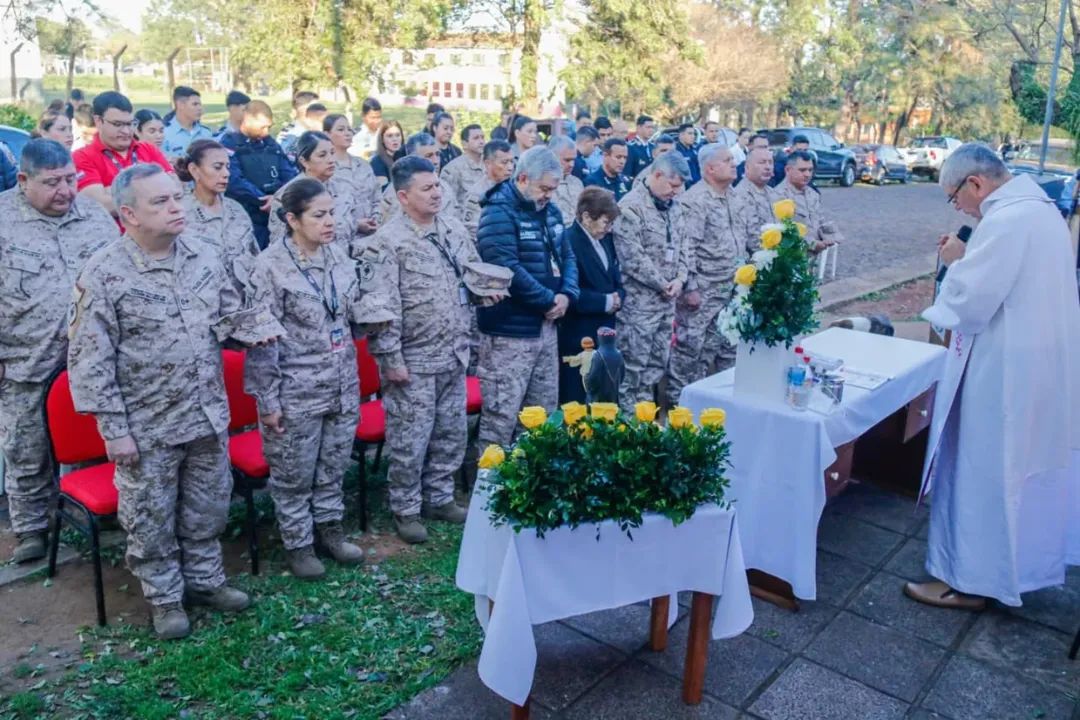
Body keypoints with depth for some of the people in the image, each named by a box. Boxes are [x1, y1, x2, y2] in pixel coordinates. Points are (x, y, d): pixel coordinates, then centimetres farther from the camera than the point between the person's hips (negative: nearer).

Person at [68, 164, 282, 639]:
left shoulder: (203, 257, 0)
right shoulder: (104, 275, -16)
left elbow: (226, 316, 12)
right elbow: (90, 360, -13)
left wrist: (254, 327, -12)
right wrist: (113, 429, -14)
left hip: (208, 416, 5)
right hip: (147, 426, -4)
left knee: (207, 508, 19)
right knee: (151, 519, 12)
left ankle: (205, 580, 40)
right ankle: (164, 599, 32)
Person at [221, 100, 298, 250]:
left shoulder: (271, 143, 14)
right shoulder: (230, 143, -5)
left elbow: (289, 174, 8)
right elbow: (234, 181, -17)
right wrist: (263, 199, -18)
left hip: (276, 219, 6)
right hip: (245, 221, -6)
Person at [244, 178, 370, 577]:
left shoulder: (338, 254, 2)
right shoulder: (271, 266, -15)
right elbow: (262, 337, -14)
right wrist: (268, 399, -14)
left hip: (342, 386, 5)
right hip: (296, 392, -5)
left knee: (334, 465, 18)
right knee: (294, 474, 10)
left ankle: (329, 527, 37)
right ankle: (298, 543, 28)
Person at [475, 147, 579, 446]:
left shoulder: (549, 210, 12)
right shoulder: (499, 213, -14)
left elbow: (566, 255, 15)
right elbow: (508, 270, -24)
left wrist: (567, 294, -5)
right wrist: (549, 300, -15)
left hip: (546, 326, 9)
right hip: (510, 330, -8)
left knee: (544, 413, 17)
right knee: (501, 416, -3)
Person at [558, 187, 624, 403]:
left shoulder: (605, 239, 11)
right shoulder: (566, 241, -16)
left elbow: (615, 278, 17)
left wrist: (617, 297, -5)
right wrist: (605, 302, -16)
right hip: (577, 337, -8)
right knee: (575, 400, 2)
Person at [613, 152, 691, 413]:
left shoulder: (668, 207, 13)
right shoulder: (630, 207, -15)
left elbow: (682, 245, 16)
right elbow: (633, 257, -21)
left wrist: (680, 278, -3)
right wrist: (663, 284, -11)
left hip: (666, 300, 9)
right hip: (639, 301, -9)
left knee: (657, 365, 15)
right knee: (634, 368, -1)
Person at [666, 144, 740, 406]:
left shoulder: (730, 195, 11)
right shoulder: (693, 201, -17)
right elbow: (686, 247, -20)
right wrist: (690, 287, -21)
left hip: (730, 289, 9)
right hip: (702, 291, -9)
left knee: (729, 346, 17)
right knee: (691, 347, -2)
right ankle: (677, 400, 11)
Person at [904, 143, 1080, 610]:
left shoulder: (1006, 220, -22)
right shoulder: (1039, 208, 10)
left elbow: (970, 300, -23)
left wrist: (956, 262, -6)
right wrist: (970, 259, 6)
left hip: (1006, 373, -10)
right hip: (1041, 364, 10)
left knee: (984, 473, 1)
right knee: (1021, 469, 21)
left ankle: (971, 578, 13)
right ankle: (1017, 562, 37)